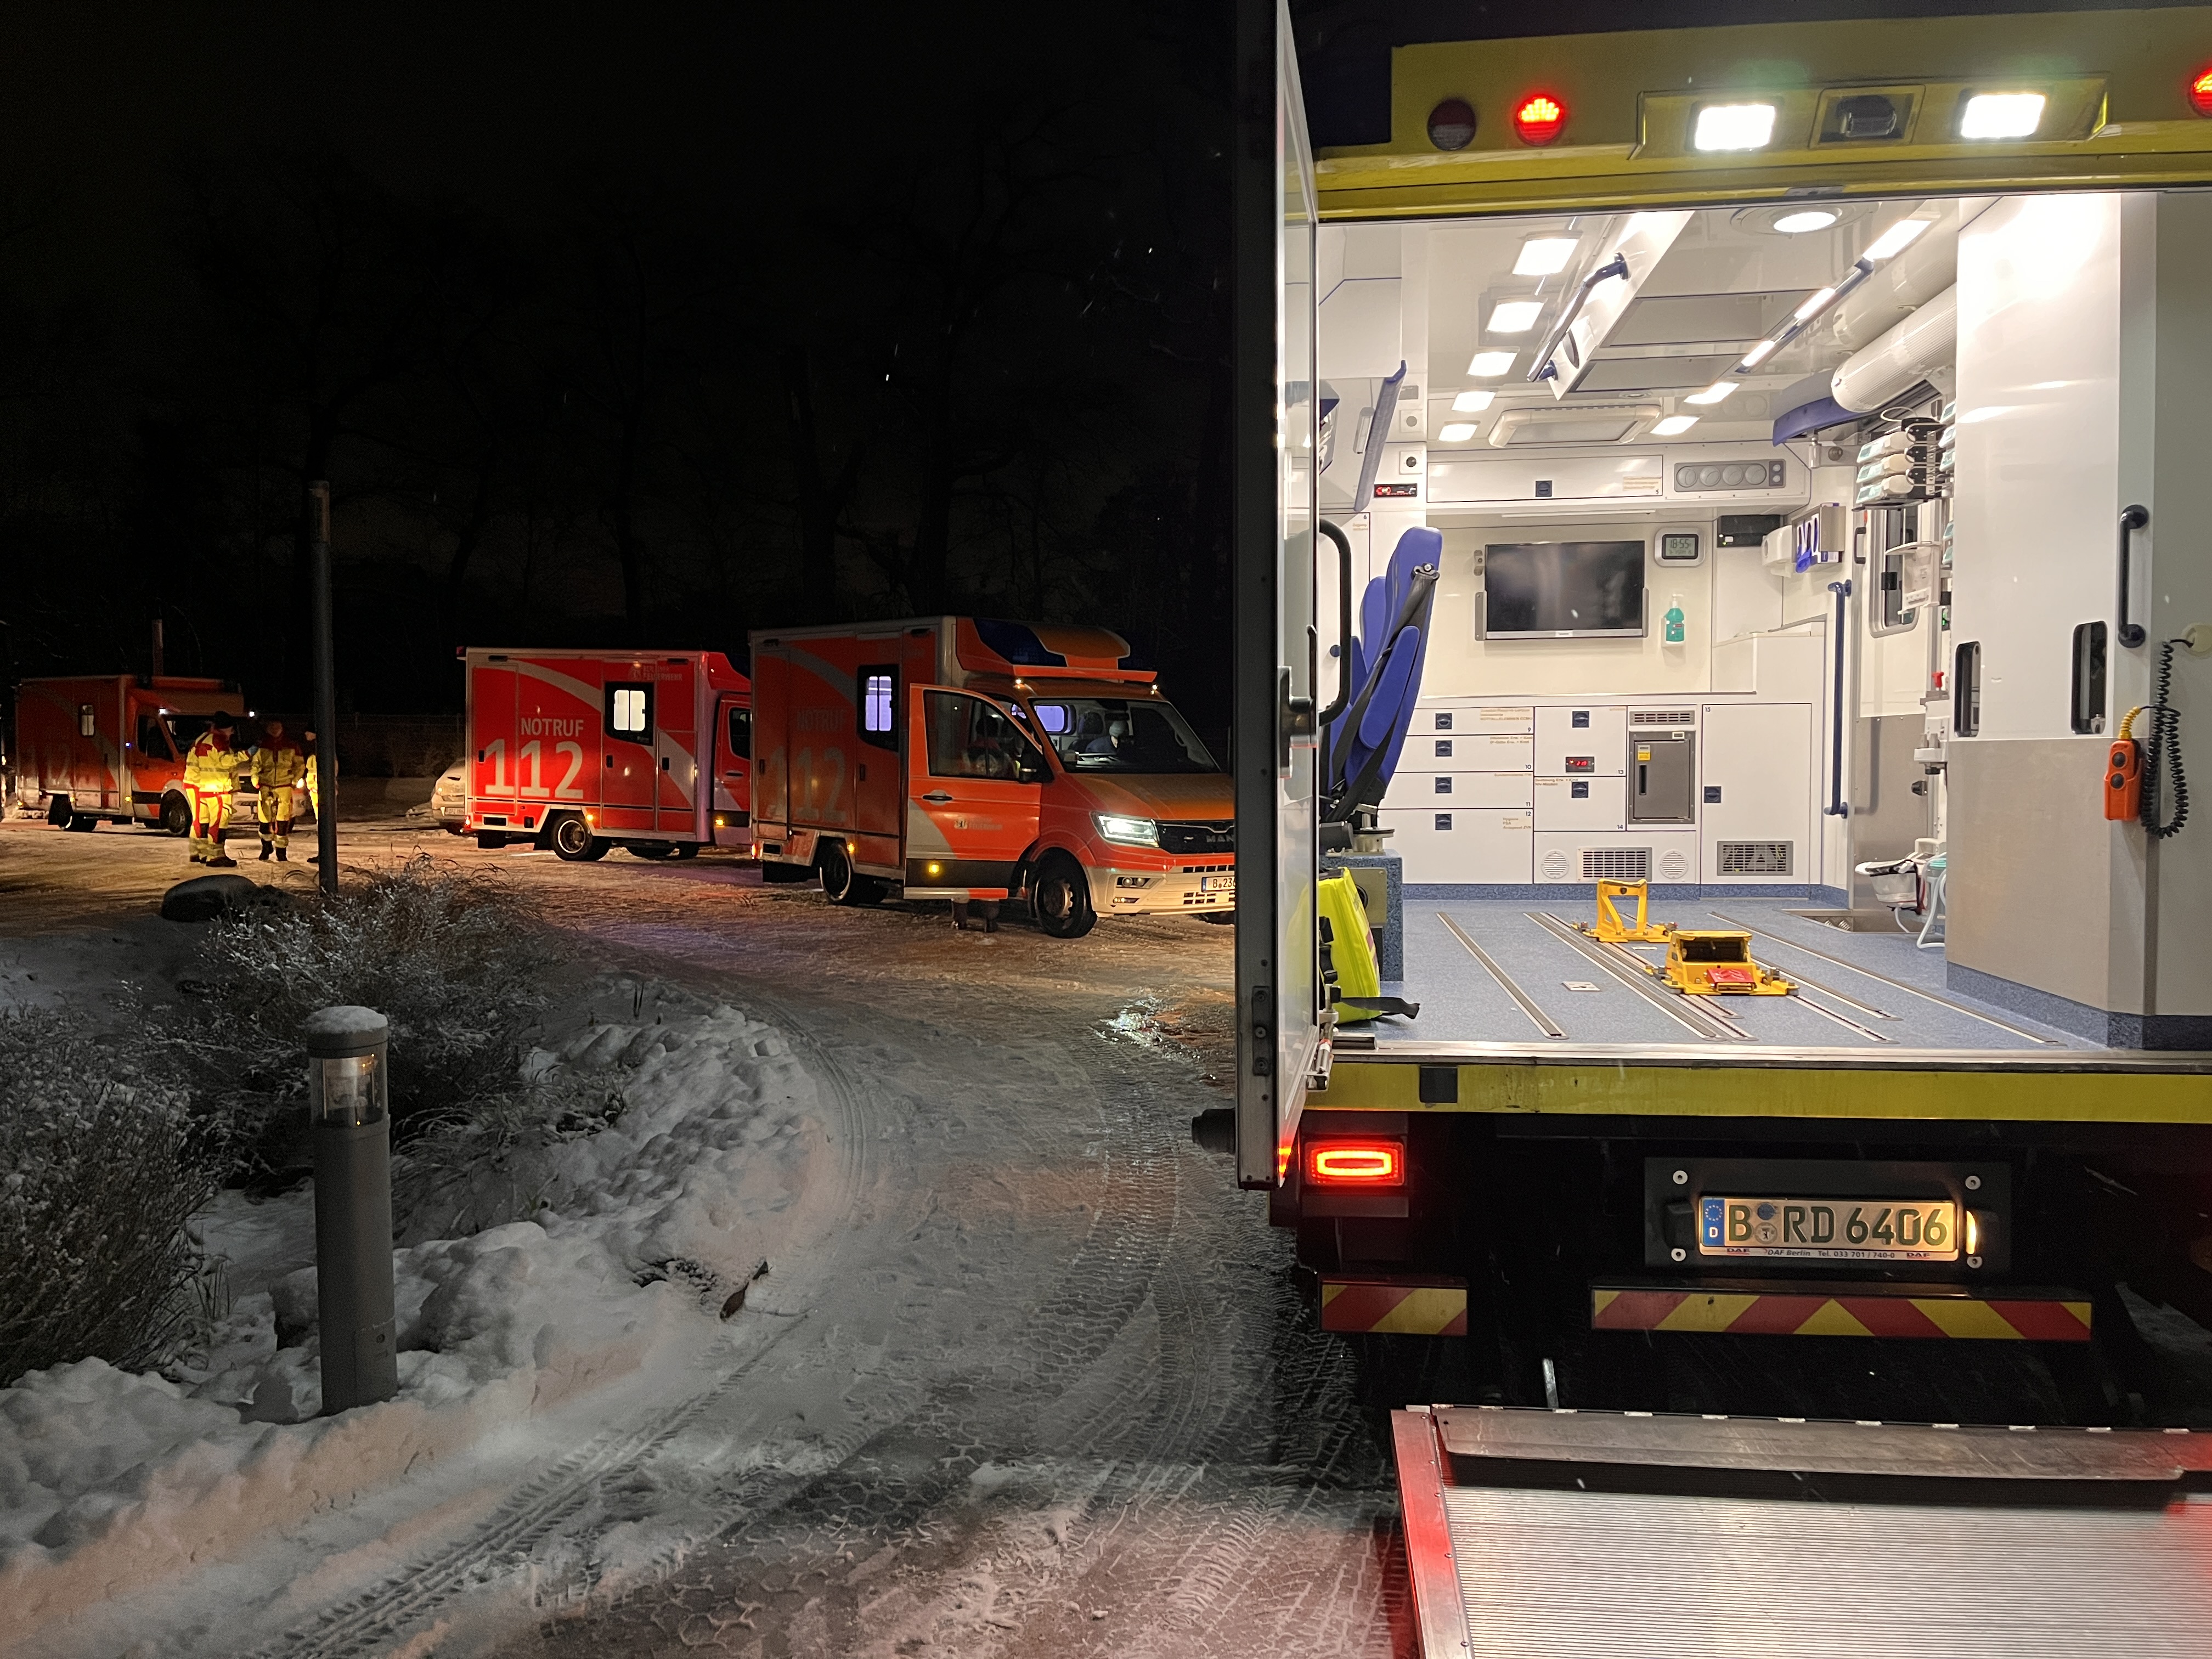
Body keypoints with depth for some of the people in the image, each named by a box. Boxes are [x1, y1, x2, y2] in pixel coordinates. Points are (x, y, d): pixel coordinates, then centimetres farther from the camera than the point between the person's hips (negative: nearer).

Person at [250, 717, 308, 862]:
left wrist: (295, 780, 3)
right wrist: (255, 779, 1)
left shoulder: (291, 746, 3)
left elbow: (300, 764, 12)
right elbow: (255, 764, 12)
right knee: (265, 819, 3)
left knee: (283, 820, -5)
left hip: (285, 787, -1)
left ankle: (281, 852, 4)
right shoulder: (261, 746, 3)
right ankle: (266, 848, 24)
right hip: (265, 787, 1)